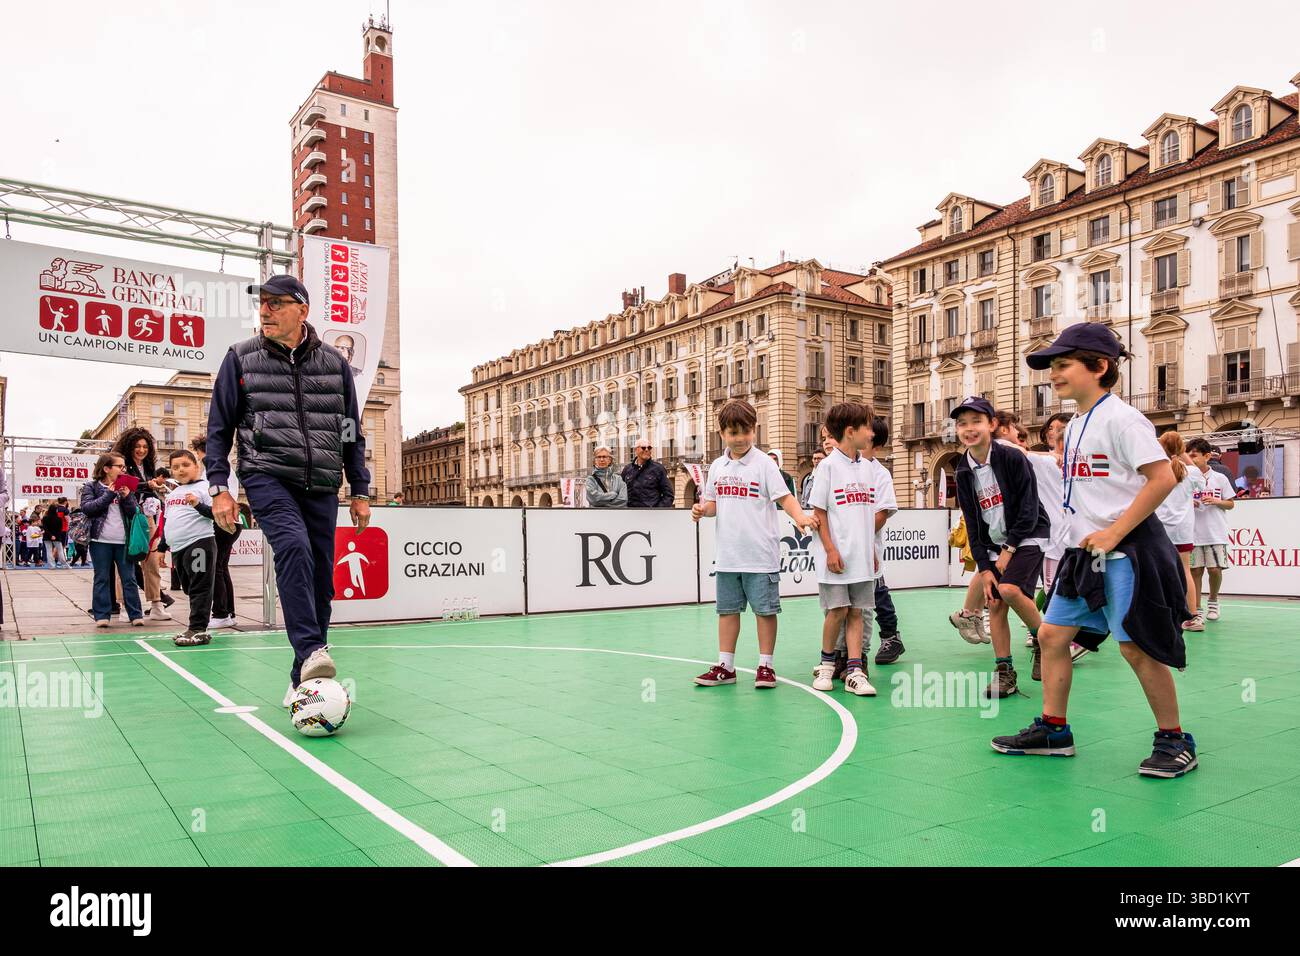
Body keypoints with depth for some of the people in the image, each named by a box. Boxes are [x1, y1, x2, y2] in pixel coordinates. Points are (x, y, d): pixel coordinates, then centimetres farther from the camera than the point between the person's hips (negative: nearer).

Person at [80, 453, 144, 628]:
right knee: (102, 579, 3)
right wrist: (109, 494, -14)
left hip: (123, 541, 3)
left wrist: (127, 497, -9)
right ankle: (101, 615, 9)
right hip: (101, 541, -3)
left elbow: (134, 513, 8)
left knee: (129, 578, 3)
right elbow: (86, 508, -12)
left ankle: (135, 614, 6)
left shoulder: (124, 487, 13)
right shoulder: (91, 487, 3)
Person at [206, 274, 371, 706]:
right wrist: (218, 487, 0)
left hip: (321, 485, 3)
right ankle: (311, 652, -32)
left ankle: (303, 680, 13)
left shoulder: (334, 363, 10)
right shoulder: (241, 358, 6)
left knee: (321, 579, 1)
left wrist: (360, 491, 12)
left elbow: (352, 432, 15)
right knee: (294, 546, -30)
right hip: (267, 475, -2)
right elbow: (219, 426, 9)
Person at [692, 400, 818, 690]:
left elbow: (784, 497, -10)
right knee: (727, 609, 11)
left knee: (765, 609, 2)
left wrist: (799, 516, -28)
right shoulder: (717, 466, 10)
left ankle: (765, 666, 14)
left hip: (761, 554, -5)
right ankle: (725, 666, 20)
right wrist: (702, 509, -2)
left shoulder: (764, 463, -5)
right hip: (727, 554, 5)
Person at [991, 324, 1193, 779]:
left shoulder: (1120, 417, -12)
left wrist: (1113, 533, -19)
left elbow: (1162, 478, -19)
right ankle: (1053, 730, 18)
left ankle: (1173, 740, 13)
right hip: (1087, 551, 9)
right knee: (1052, 633, 7)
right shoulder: (1075, 425, 14)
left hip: (1127, 550, -9)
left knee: (1137, 646, -5)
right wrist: (1088, 536, 14)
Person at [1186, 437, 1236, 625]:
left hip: (1216, 533, 0)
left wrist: (1216, 501, -11)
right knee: (1195, 571, 1)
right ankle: (1196, 610, 9)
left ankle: (1213, 601, 24)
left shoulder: (1220, 478, 2)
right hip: (1193, 533, 1)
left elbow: (1231, 504, 7)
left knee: (1215, 569, -3)